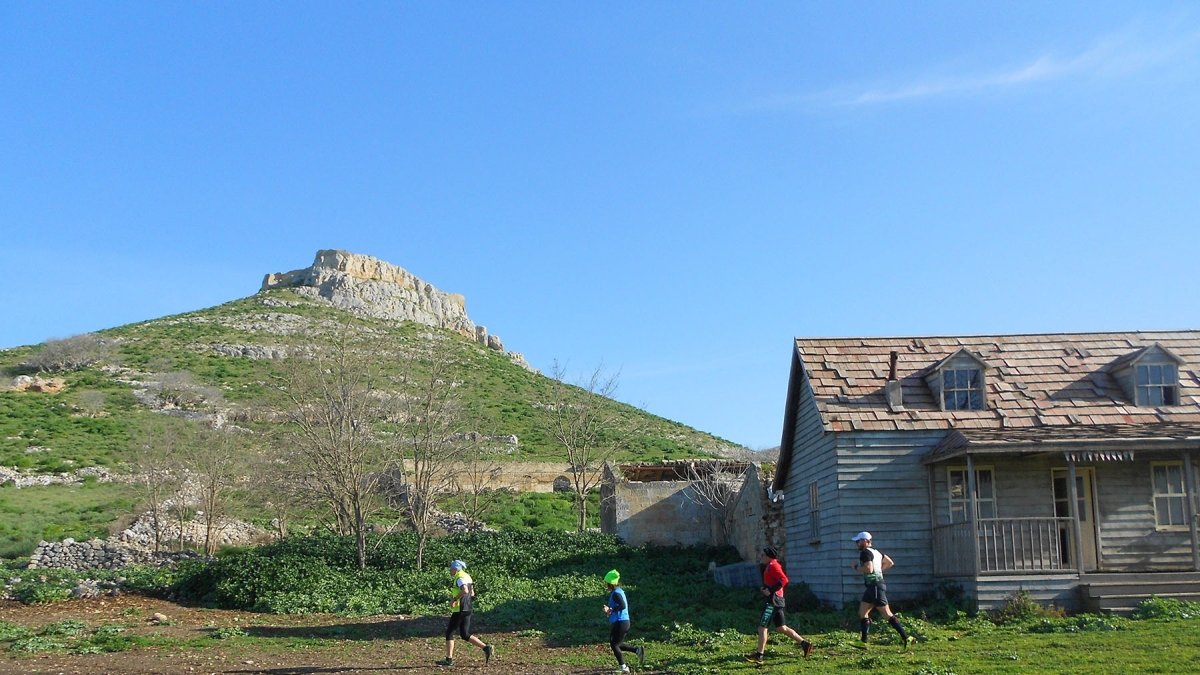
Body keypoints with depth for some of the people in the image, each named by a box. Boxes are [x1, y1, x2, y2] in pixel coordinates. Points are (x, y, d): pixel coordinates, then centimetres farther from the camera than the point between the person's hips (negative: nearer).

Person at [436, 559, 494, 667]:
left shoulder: (460, 578, -13)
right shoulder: (467, 577, 16)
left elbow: (465, 591, -31)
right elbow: (472, 594, 23)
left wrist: (454, 600, -22)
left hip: (460, 609, -9)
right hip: (468, 609, 9)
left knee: (449, 632, 2)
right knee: (465, 634, 11)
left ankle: (449, 659, 4)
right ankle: (486, 648, 0)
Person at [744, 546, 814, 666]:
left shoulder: (773, 566, -12)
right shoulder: (770, 566, 18)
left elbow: (784, 580, -23)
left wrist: (771, 591, -23)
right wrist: (764, 589, 10)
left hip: (773, 600, -10)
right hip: (777, 600, 10)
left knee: (762, 627, -9)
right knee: (782, 628, 14)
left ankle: (759, 656, -8)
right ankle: (805, 644, 18)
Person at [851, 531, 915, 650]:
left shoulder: (865, 552, -12)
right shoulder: (875, 552, 18)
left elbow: (868, 569, -25)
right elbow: (890, 563, 24)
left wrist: (856, 567, -10)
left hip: (875, 586, -10)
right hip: (872, 587, 10)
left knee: (887, 614, -7)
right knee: (862, 612, 10)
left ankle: (906, 638, -6)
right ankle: (863, 641, 9)